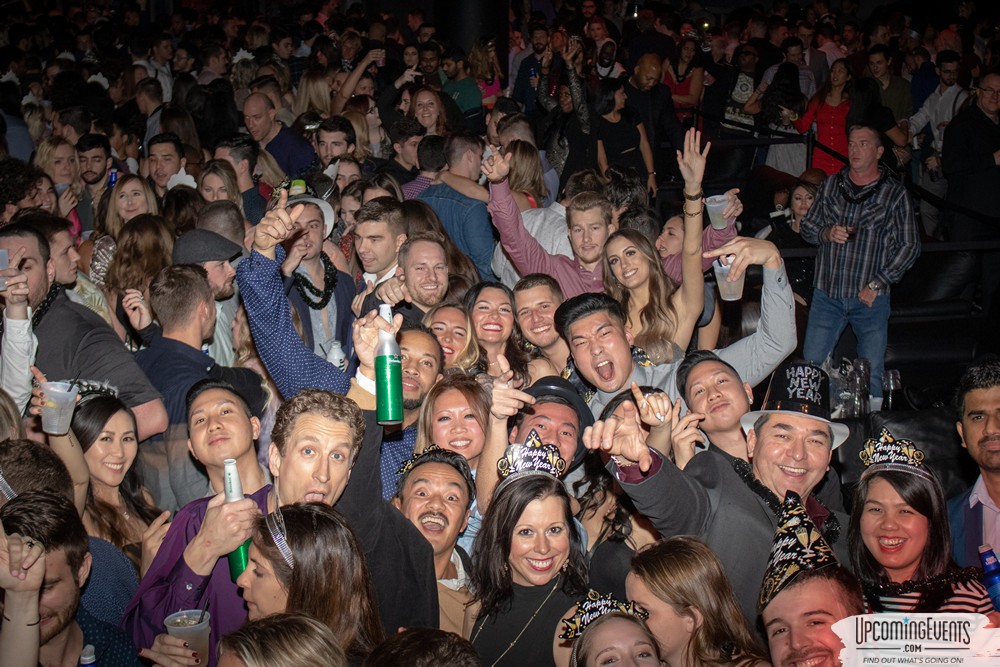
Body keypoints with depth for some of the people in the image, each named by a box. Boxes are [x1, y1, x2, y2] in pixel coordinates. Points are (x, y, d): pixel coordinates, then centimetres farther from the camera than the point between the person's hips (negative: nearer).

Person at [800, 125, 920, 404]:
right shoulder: (831, 185, 11)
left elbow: (909, 246, -1)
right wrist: (827, 234, -7)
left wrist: (877, 284, -9)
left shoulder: (895, 192, 1)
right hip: (827, 292, 3)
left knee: (872, 374, -2)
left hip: (870, 297, -2)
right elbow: (807, 226, 16)